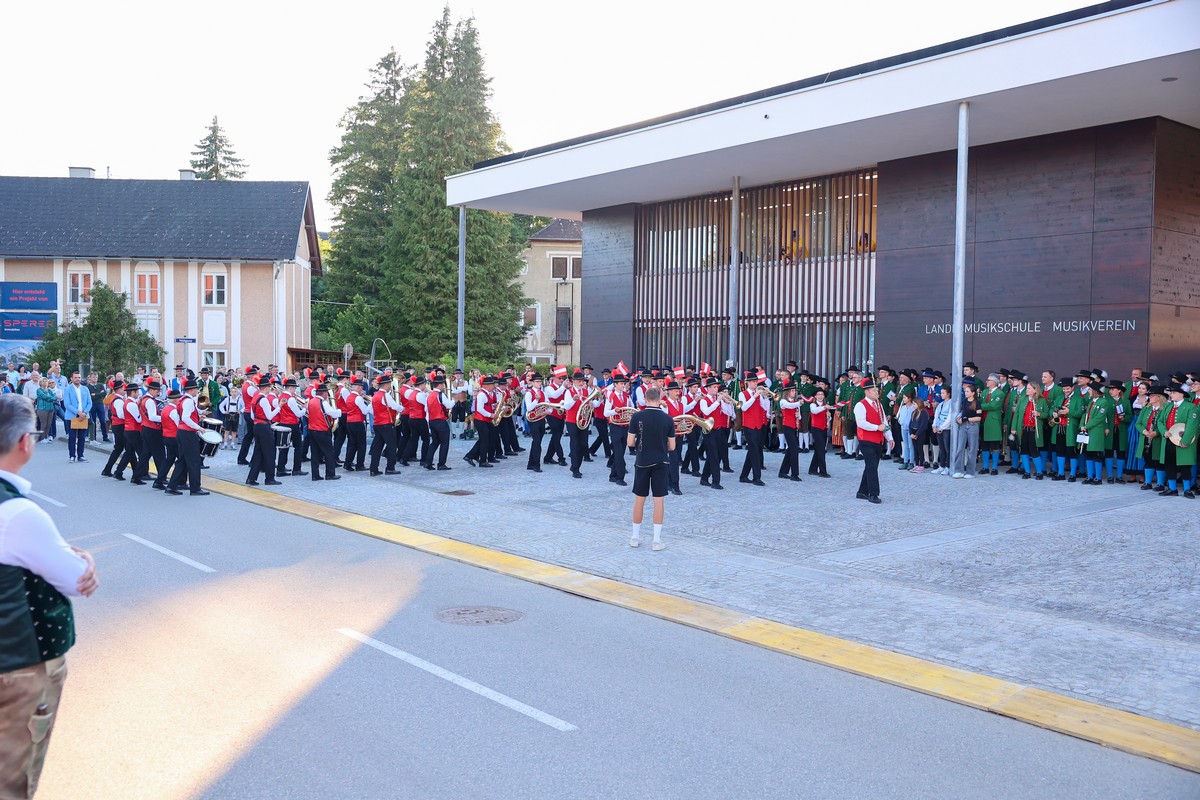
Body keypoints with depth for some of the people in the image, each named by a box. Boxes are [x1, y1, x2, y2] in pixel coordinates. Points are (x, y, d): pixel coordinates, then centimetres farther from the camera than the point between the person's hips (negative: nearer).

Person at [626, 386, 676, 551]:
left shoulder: (637, 417, -8)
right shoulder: (668, 419, -6)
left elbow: (630, 443, -6)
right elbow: (672, 446, -1)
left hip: (642, 462, 1)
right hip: (660, 463, 0)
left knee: (639, 499, 11)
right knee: (659, 500, 3)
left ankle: (635, 537, 19)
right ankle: (657, 540, 4)